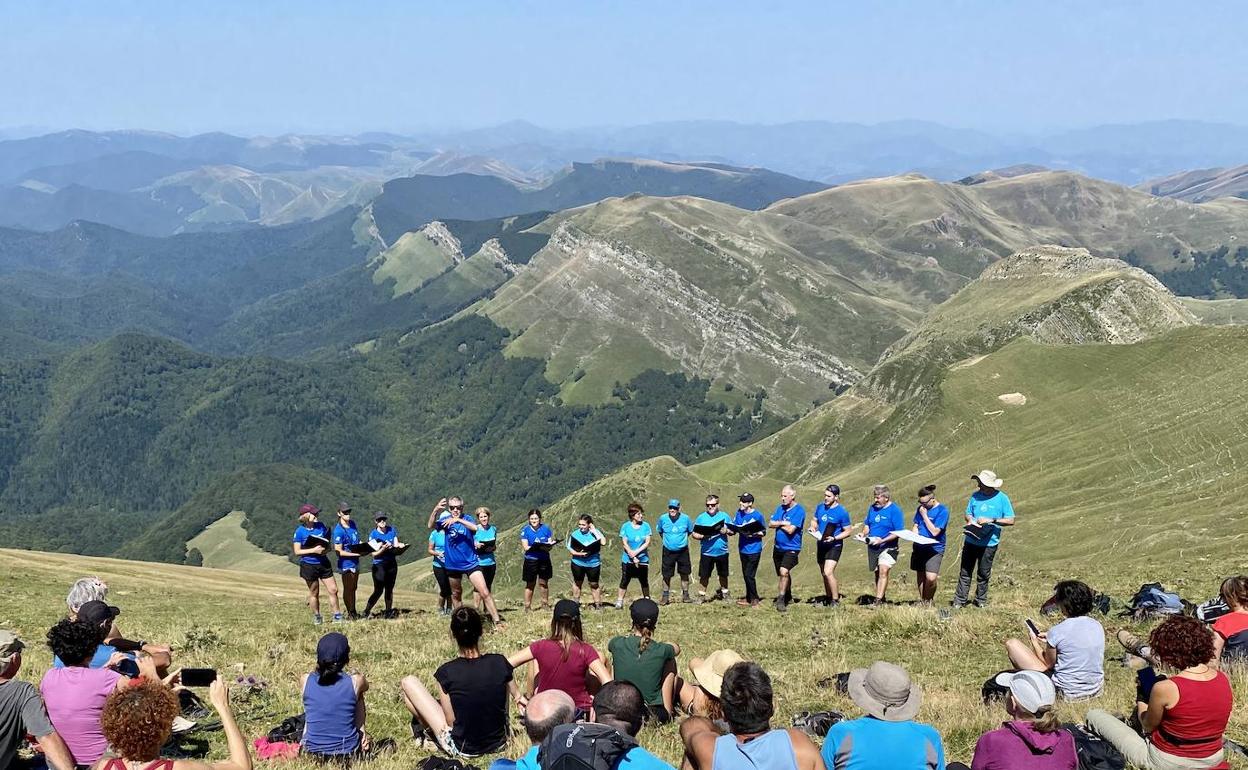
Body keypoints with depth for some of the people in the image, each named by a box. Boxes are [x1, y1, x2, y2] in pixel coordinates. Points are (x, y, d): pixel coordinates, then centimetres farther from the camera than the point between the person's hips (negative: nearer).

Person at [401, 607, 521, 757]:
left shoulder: (446, 672, -19)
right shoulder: (500, 662, -12)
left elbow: (450, 721, -11)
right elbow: (518, 697, 4)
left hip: (462, 749, -3)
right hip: (499, 743, 3)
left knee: (408, 683, 4)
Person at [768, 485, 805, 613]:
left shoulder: (799, 511, -15)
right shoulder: (780, 508, 7)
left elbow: (790, 530, -21)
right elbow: (770, 524, 2)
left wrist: (778, 524, -6)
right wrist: (783, 523, -13)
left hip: (791, 548, -7)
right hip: (778, 547, 7)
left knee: (784, 572, -22)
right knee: (782, 574, 19)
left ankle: (781, 600, -14)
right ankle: (788, 596, 39)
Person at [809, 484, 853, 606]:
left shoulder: (842, 512, -14)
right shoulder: (820, 507, 2)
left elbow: (848, 531, -9)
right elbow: (814, 520, 18)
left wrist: (834, 538, -21)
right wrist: (813, 528, -5)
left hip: (834, 546, -7)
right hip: (821, 544, 7)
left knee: (828, 572, -19)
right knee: (824, 573, 15)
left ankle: (836, 600, -8)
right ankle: (828, 597, 31)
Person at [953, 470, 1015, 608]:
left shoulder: (1002, 498, -6)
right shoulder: (975, 496, 6)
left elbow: (1011, 520, -9)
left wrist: (991, 520, -18)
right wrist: (970, 520, -8)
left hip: (989, 543, -3)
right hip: (971, 540, 3)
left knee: (983, 573, 7)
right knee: (965, 571, 2)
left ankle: (981, 601, 22)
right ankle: (959, 600, 6)